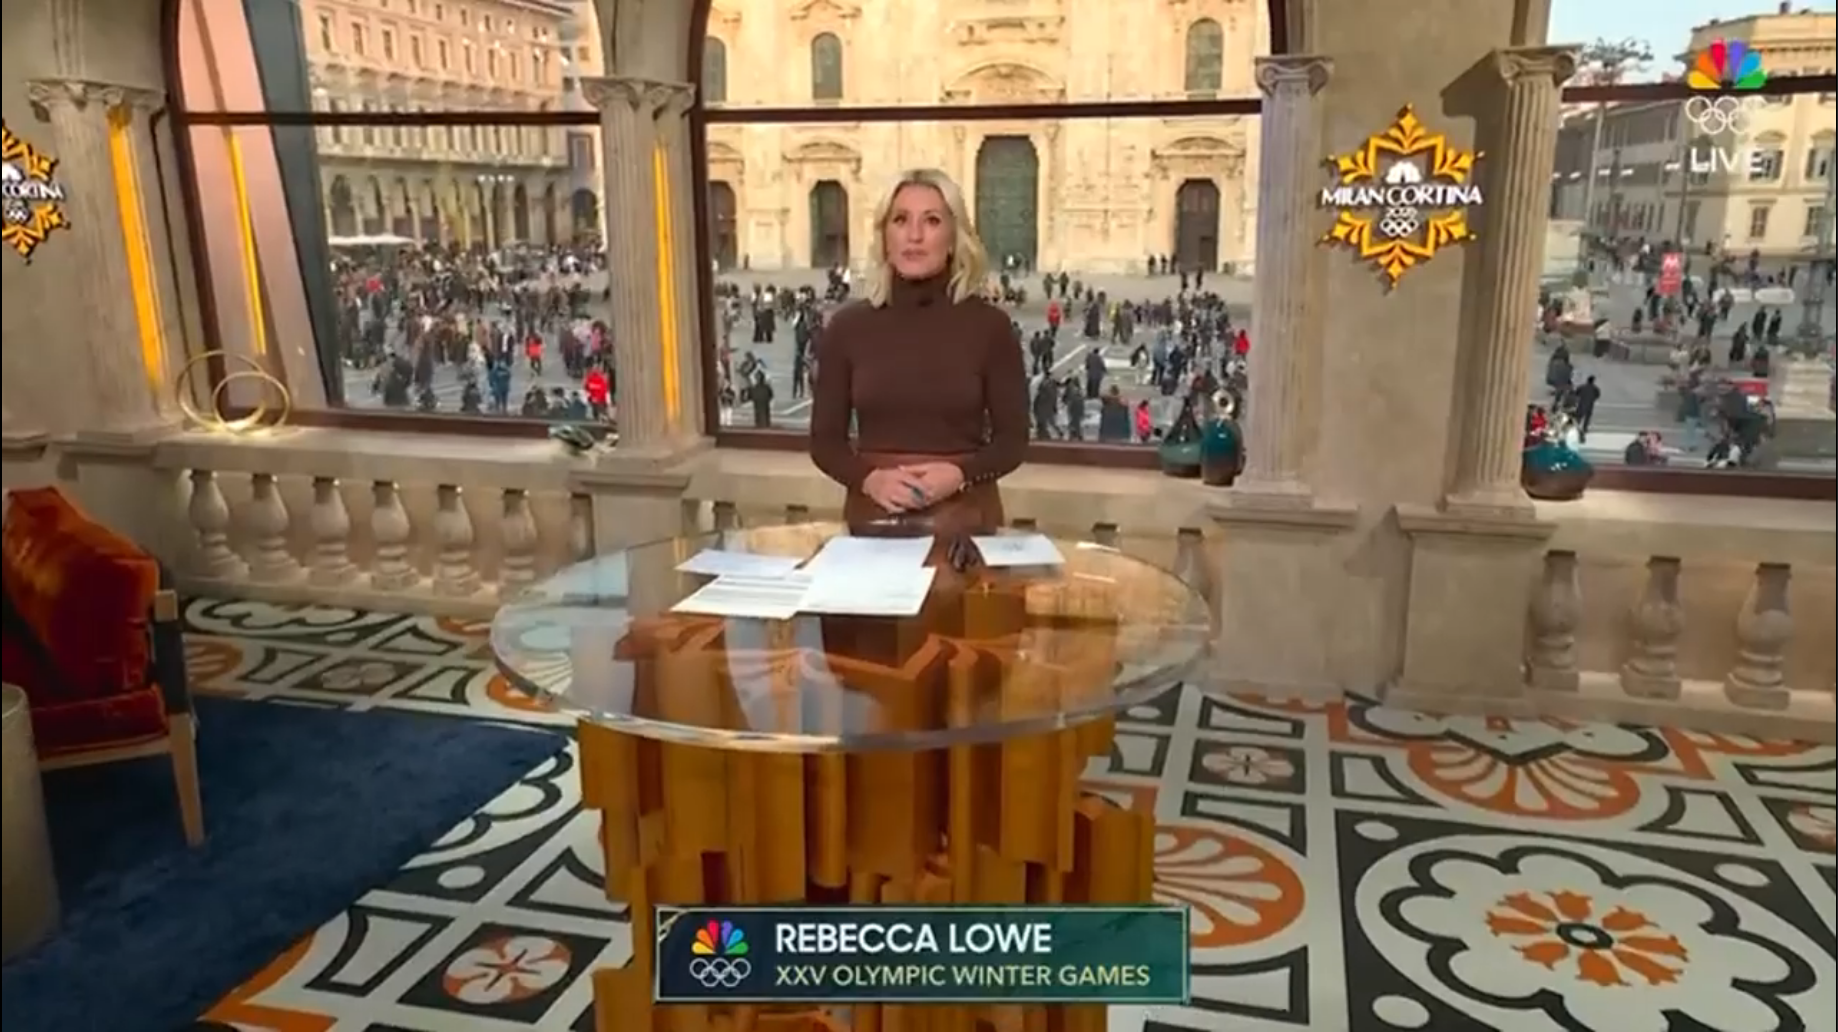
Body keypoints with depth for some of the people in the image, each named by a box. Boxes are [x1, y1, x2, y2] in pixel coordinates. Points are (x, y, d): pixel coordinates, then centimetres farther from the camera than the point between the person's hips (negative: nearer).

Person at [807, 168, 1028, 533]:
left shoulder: (988, 325, -3)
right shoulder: (847, 326, 0)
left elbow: (1013, 439, 0)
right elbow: (825, 439, 3)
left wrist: (960, 474, -17)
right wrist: (868, 478, -14)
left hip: (963, 514, -1)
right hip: (874, 512, 1)